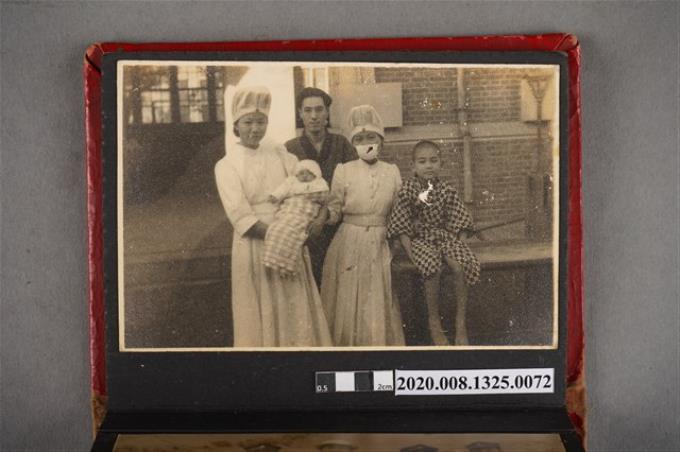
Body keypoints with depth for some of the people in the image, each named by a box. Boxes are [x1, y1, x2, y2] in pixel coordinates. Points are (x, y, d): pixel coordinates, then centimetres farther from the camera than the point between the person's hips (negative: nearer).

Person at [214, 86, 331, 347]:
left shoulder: (279, 154, 9)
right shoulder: (226, 165, -2)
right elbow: (241, 217, -11)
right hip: (255, 246, -3)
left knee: (296, 310, 7)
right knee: (263, 313, 5)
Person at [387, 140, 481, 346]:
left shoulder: (447, 189, 0)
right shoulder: (408, 191, -6)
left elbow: (455, 222, 5)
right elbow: (402, 227, -5)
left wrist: (453, 245, -7)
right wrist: (410, 252, -14)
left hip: (445, 236, 2)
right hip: (421, 239, -2)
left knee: (460, 267, -24)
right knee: (433, 269, -30)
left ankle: (460, 323, -9)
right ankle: (434, 322, -12)